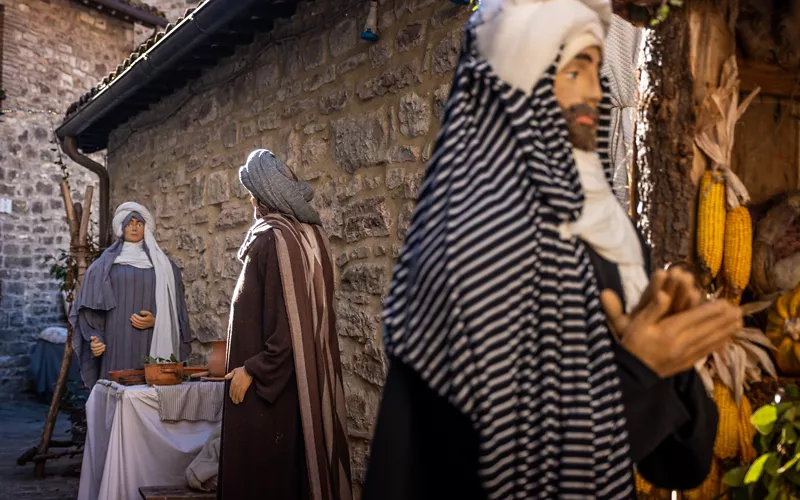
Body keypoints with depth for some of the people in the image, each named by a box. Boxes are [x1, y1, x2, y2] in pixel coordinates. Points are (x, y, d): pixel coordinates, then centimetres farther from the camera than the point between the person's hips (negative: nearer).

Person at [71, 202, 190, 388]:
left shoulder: (161, 262, 12)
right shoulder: (105, 264, 11)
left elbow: (174, 307, 11)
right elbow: (91, 307, 7)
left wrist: (156, 321, -7)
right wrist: (94, 338, -8)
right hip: (117, 346, -1)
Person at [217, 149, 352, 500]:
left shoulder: (271, 237, -17)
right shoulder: (311, 233, 8)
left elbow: (282, 313, -22)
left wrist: (252, 368, -16)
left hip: (270, 376, -9)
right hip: (306, 371, 9)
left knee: (260, 467, 1)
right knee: (296, 459, 15)